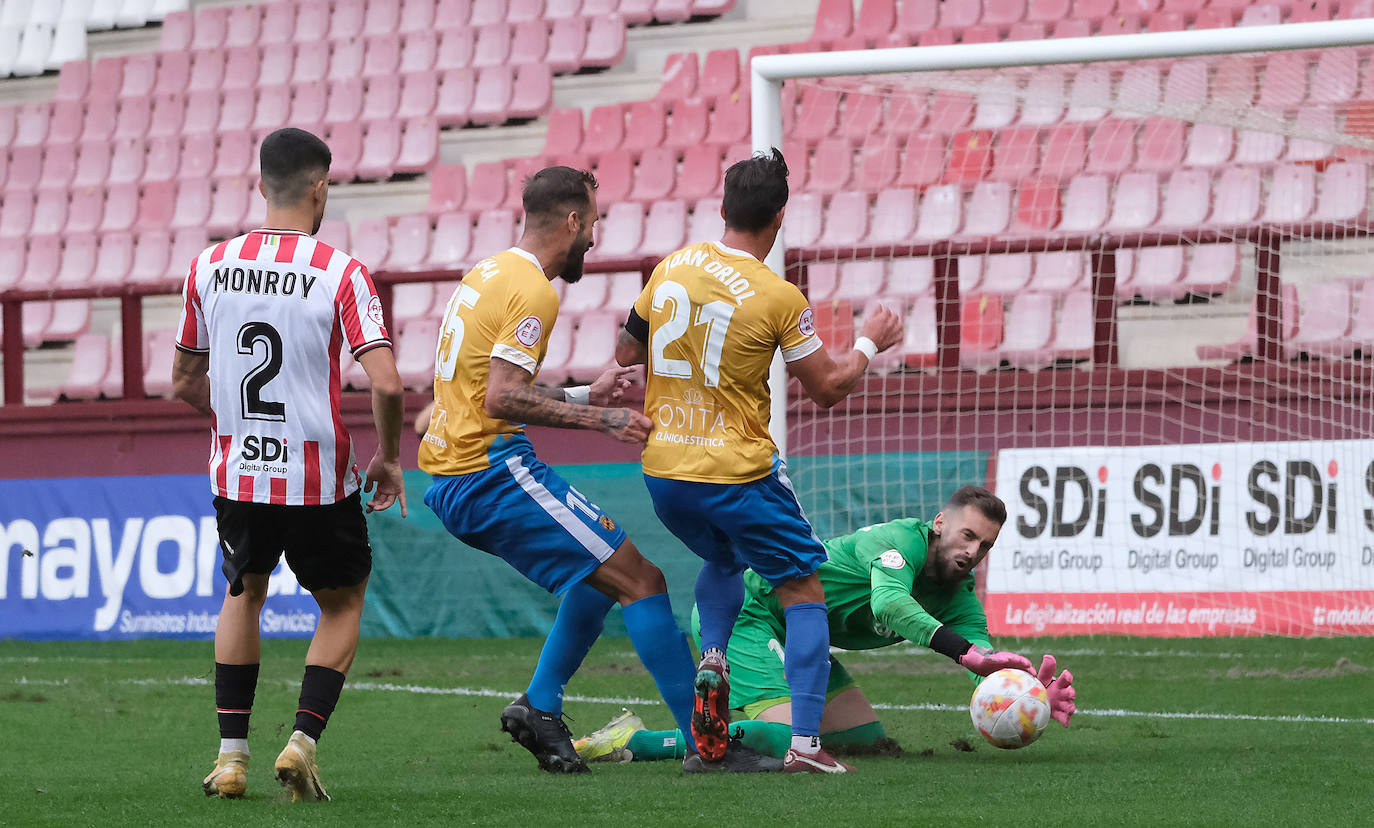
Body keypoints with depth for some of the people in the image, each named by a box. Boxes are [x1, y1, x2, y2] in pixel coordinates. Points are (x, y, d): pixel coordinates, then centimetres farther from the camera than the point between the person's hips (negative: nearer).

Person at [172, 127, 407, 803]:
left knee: (244, 593, 26)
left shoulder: (209, 267, 0)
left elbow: (184, 382, 10)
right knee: (342, 603, 18)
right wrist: (388, 459, -2)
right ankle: (303, 740, 1)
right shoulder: (340, 273, -12)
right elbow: (386, 383, -19)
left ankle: (231, 753, 18)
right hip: (320, 479, -3)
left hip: (236, 470, 3)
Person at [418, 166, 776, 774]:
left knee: (600, 575, 22)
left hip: (450, 482, 10)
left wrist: (585, 396, 21)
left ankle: (540, 706, 14)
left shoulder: (487, 274, 17)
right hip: (492, 470, -10)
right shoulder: (532, 291, -13)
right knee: (640, 581, -8)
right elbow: (501, 399, -22)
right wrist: (598, 418, -18)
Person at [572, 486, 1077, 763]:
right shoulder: (902, 540, -22)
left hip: (793, 640, 10)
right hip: (746, 611, -10)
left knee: (869, 742, 7)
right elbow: (890, 604, -43)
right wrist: (967, 652, -54)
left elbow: (988, 670, -10)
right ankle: (634, 743, -18)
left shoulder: (959, 599, 3)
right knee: (788, 740, -27)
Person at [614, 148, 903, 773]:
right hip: (735, 475, -6)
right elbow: (827, 389, -4)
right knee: (804, 595, 6)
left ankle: (712, 657, 5)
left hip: (662, 470, 6)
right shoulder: (778, 299, -14)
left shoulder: (671, 268, 1)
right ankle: (805, 744, -5)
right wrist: (871, 344, 12)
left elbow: (625, 353, 13)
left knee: (723, 560, 33)